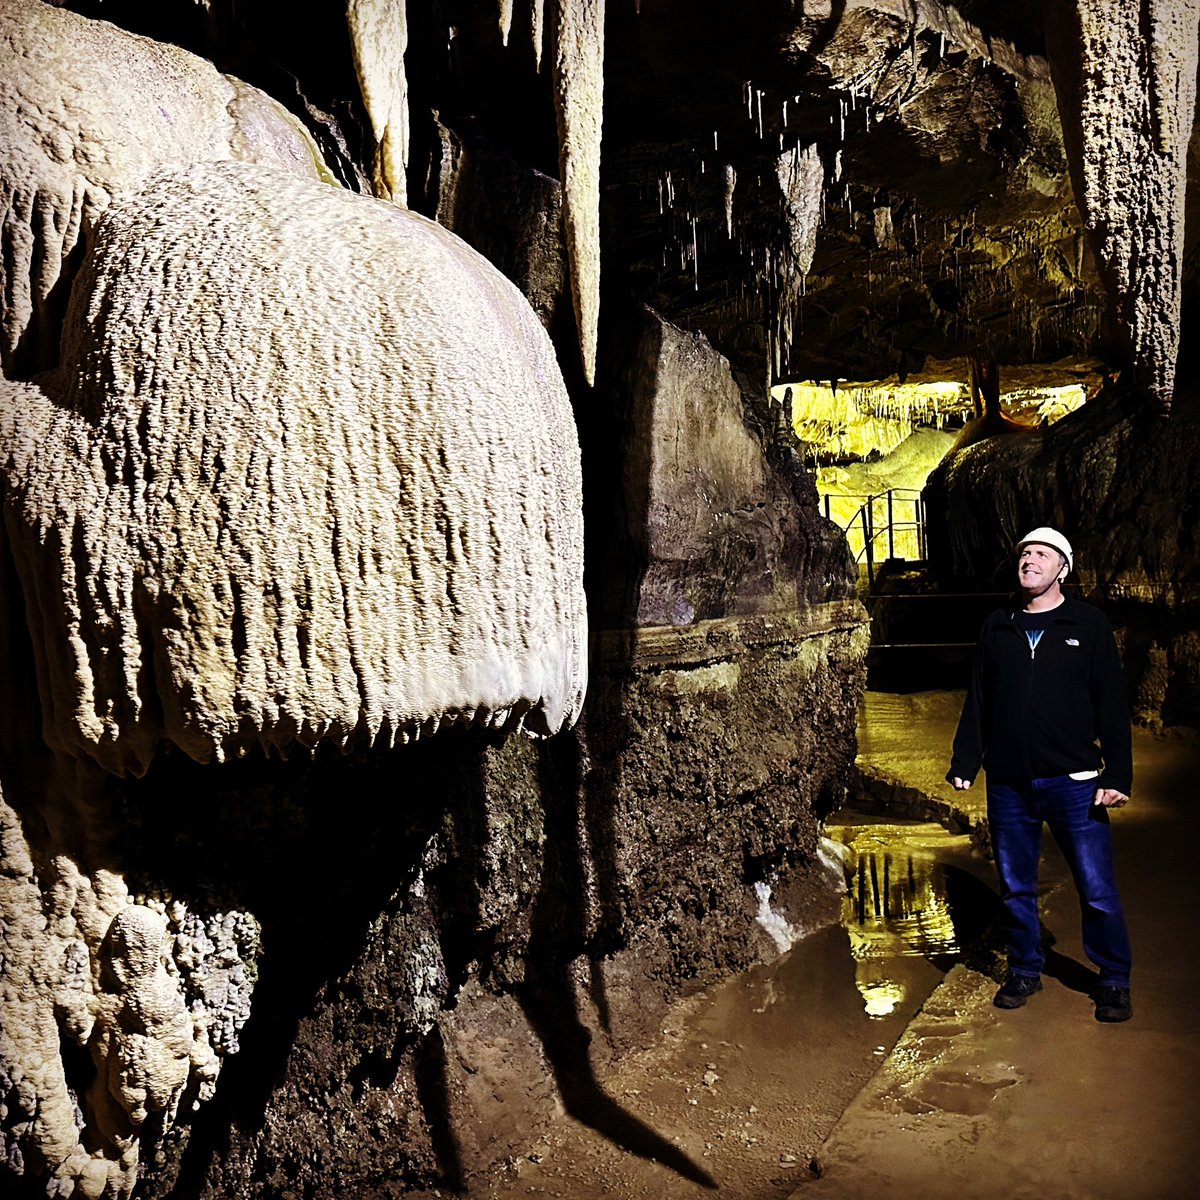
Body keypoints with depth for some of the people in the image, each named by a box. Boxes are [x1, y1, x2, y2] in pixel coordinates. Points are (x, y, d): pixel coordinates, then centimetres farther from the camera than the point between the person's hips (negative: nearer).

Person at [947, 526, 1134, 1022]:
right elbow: (977, 701, 13)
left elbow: (1112, 704, -1)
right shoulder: (997, 627, 9)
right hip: (1008, 783, 3)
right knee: (1015, 887, 11)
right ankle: (1024, 970, 29)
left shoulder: (1088, 624, 1)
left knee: (1097, 889, 0)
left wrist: (1117, 775, -7)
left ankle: (1113, 981, 18)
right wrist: (964, 763, 7)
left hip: (1074, 782, -3)